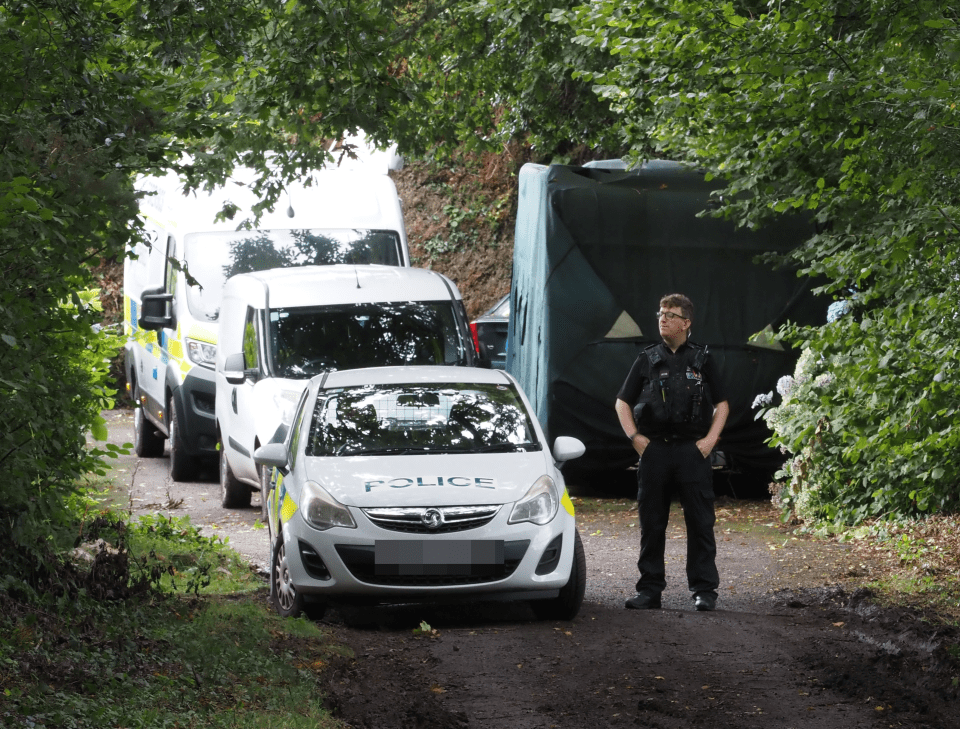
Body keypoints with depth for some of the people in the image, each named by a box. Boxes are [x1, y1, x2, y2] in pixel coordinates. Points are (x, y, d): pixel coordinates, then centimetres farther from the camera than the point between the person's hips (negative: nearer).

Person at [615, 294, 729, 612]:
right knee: (651, 523, 3)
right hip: (654, 451, 1)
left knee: (700, 522, -3)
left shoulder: (701, 360, 9)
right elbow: (623, 402, 15)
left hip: (693, 451, -1)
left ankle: (704, 589, 1)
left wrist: (711, 438, -2)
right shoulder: (647, 359, 11)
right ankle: (650, 589, 10)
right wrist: (634, 436, 1)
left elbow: (721, 404, 12)